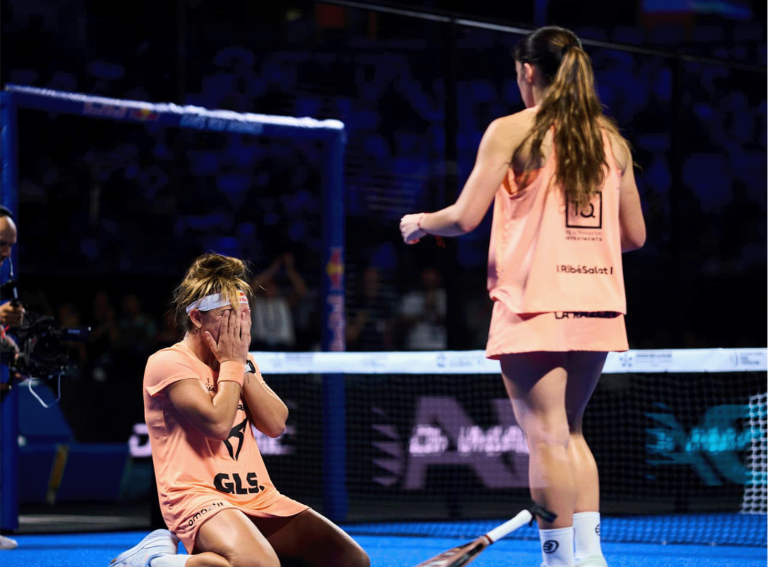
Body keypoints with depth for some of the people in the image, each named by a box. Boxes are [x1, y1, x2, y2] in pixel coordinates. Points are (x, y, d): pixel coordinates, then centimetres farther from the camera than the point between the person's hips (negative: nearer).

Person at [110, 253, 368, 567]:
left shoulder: (241, 362, 19)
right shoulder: (168, 363, -5)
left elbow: (275, 424, 6)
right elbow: (218, 423, -17)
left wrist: (242, 364, 0)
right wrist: (231, 363, -5)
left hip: (258, 497, 8)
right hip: (198, 497, -8)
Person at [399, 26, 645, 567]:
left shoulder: (512, 131, -4)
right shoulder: (611, 138, 11)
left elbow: (464, 217, -7)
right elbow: (634, 234, 14)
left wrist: (420, 222, 13)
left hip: (535, 303, -5)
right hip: (597, 304, 5)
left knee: (547, 437, -4)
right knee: (569, 433, 17)